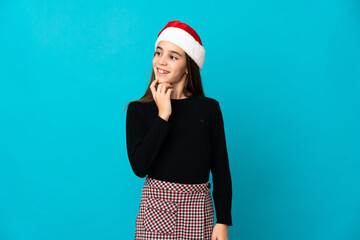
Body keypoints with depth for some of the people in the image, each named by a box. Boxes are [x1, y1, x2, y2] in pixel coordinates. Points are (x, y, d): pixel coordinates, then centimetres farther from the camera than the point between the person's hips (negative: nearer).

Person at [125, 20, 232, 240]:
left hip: (198, 208, 1)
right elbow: (139, 167, -13)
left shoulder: (209, 108, 0)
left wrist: (223, 222, -3)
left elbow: (221, 169, 2)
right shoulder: (139, 109, -1)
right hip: (155, 207, 0)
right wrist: (162, 116, -14)